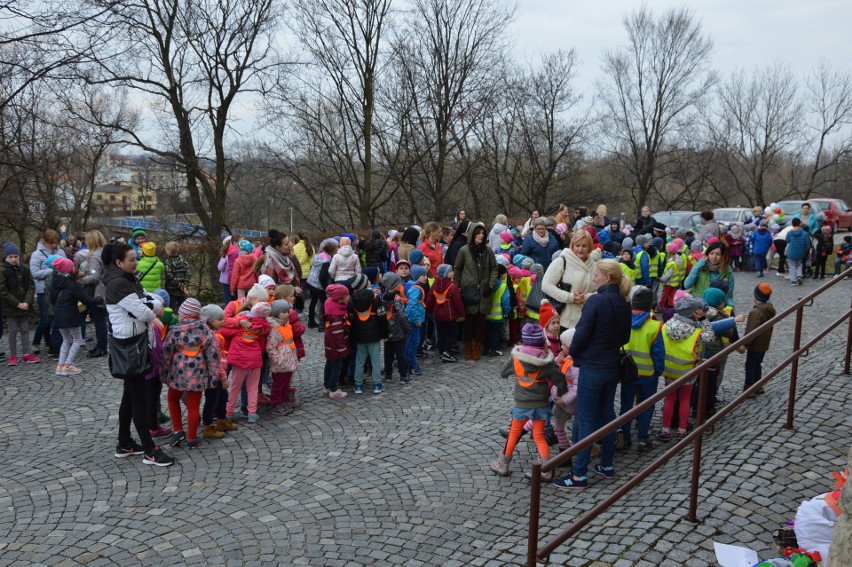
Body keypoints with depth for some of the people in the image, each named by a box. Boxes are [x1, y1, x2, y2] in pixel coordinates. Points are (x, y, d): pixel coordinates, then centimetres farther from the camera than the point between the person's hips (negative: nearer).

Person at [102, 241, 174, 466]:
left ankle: (124, 445, 27)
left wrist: (152, 303, -12)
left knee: (130, 394, 16)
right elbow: (144, 312, -22)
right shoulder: (118, 284, -19)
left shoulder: (129, 280, 11)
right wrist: (152, 306, -1)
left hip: (135, 342, 10)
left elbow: (156, 300, 9)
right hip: (128, 344, -10)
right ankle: (149, 451, 3)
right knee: (139, 397, -4)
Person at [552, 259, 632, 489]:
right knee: (607, 414, 18)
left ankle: (579, 475, 5)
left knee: (586, 419, -1)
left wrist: (571, 352, -2)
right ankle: (607, 466, 29)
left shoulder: (595, 301, -19)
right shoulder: (623, 304, 4)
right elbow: (625, 337, 13)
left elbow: (582, 333, -18)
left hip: (592, 368, -7)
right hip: (612, 366, 8)